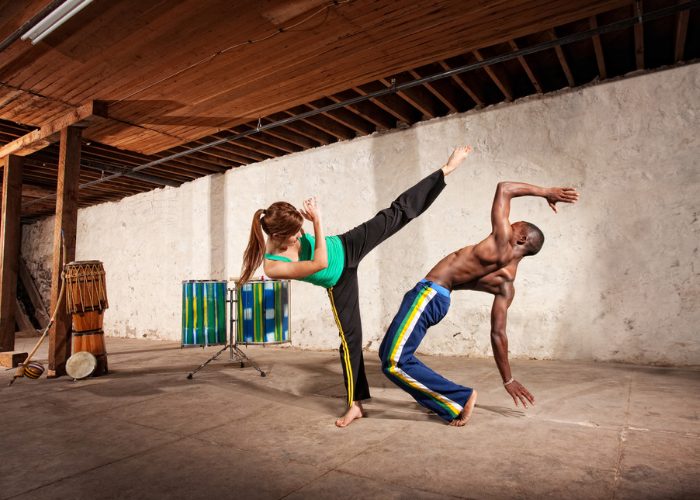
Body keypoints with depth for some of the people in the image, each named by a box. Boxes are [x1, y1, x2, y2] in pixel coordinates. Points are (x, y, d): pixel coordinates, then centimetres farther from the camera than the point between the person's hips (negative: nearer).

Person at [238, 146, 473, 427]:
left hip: (346, 248, 3)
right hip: (337, 283, -2)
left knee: (396, 214, -5)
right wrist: (317, 221, -35)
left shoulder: (288, 233, -19)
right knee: (349, 335, 1)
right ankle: (355, 404, 16)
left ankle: (446, 170, 4)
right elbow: (319, 263, -34)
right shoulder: (272, 267, -29)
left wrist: (312, 218, -17)